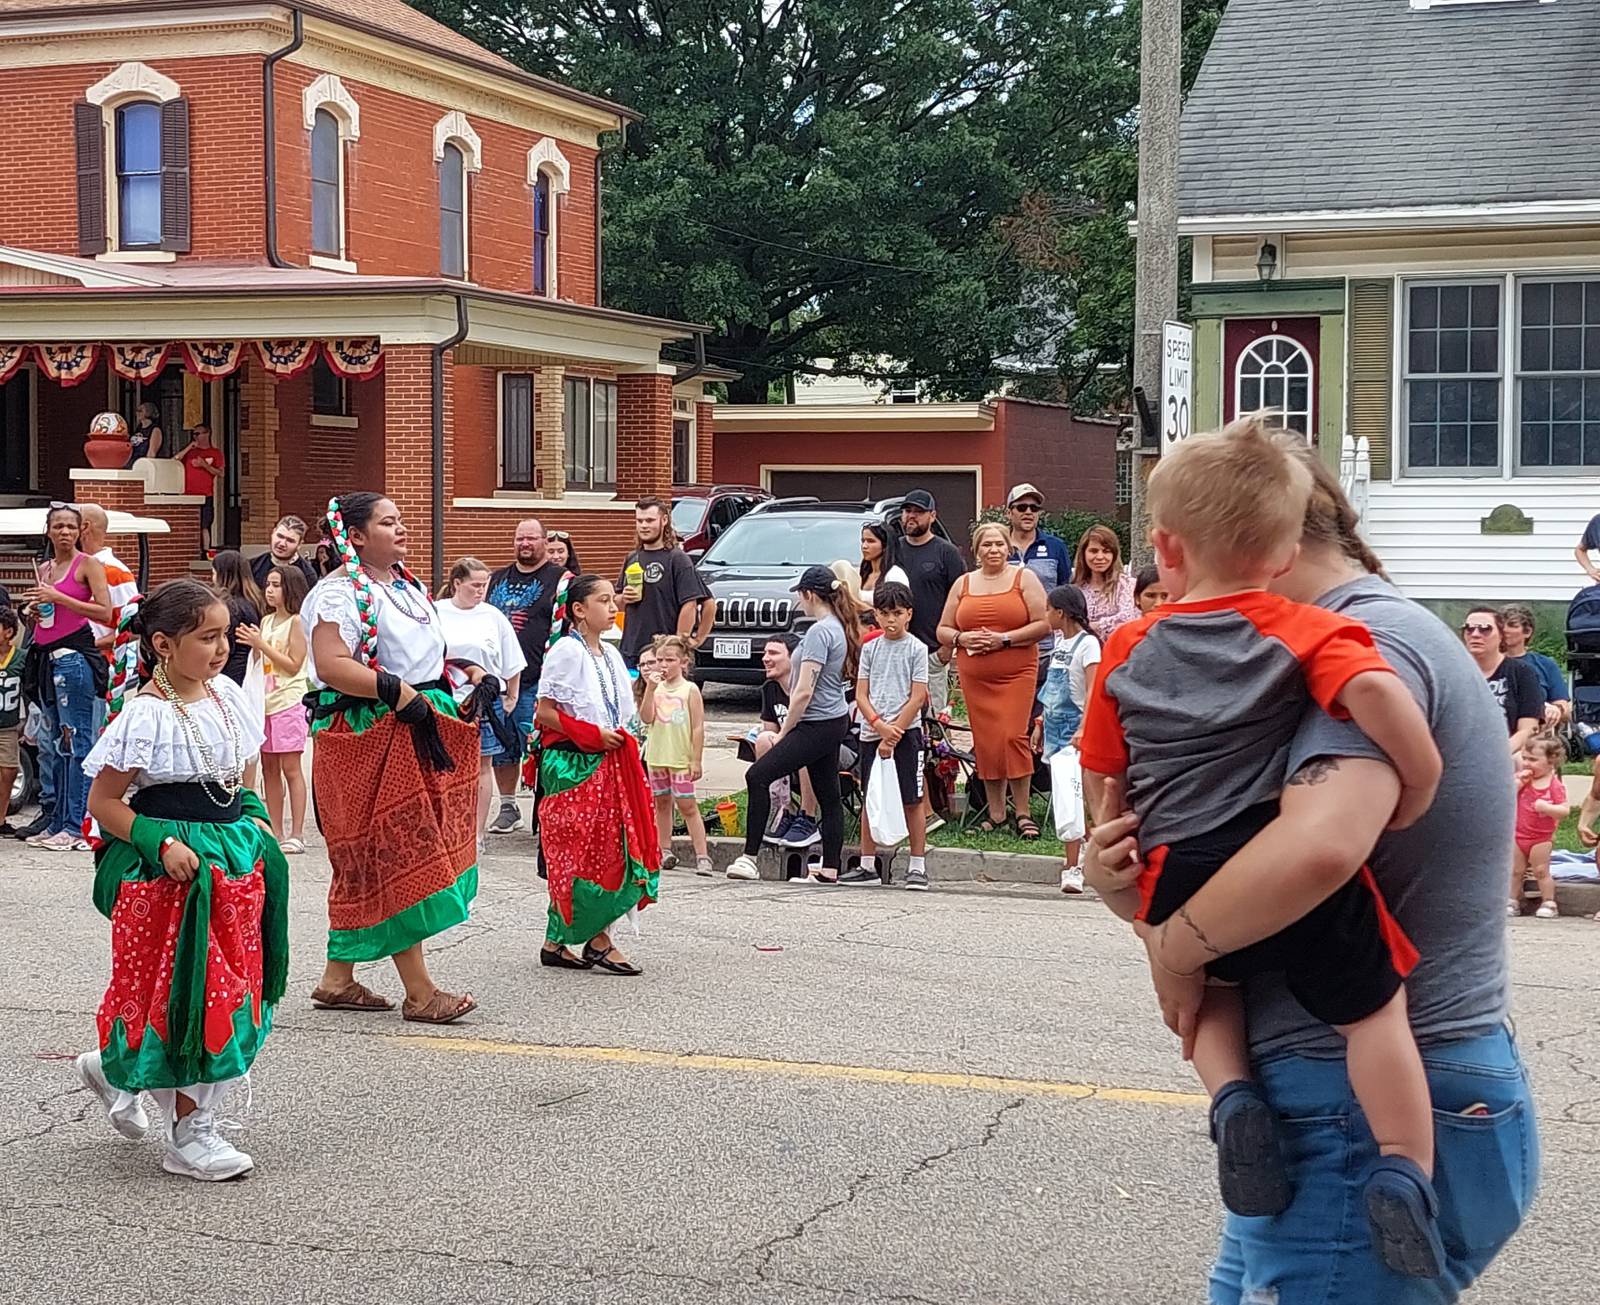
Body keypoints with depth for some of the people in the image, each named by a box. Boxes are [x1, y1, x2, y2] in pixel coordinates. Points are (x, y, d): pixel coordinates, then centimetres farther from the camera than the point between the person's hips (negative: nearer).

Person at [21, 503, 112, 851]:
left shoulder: (87, 564, -3)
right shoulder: (44, 569, 18)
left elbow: (105, 613, -13)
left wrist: (58, 598, -16)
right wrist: (36, 610, 7)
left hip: (75, 656, -8)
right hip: (46, 658, 8)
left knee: (76, 741, -8)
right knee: (52, 744, 10)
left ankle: (78, 826, -8)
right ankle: (59, 823, 15)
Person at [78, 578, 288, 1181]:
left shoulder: (225, 696, 6)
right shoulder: (145, 715, -15)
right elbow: (102, 803, -12)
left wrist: (254, 817, 6)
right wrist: (162, 844, -21)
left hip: (232, 856, 8)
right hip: (172, 866, -8)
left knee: (229, 987, 11)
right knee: (186, 991, -2)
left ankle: (116, 1068, 32)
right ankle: (188, 1132, 11)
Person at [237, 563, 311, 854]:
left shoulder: (297, 622, -7)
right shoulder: (266, 621, 14)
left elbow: (294, 665, -12)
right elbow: (262, 663, 17)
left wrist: (261, 644, -15)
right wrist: (251, 643, -1)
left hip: (289, 702, -7)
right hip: (265, 701, 7)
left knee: (291, 768, -6)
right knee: (269, 767, 7)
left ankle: (296, 834, -3)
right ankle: (275, 833, 12)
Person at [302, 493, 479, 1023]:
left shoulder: (409, 586, 17)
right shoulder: (340, 591, -12)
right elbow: (331, 665, -23)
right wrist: (398, 692, -26)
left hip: (415, 735, 9)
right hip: (368, 738, -9)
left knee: (367, 863, 12)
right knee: (398, 858, -8)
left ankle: (338, 979, 19)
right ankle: (419, 991, -5)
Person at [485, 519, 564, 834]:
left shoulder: (559, 579, 1)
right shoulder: (497, 580, 19)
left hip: (537, 681, -6)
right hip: (497, 677, 6)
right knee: (501, 747, 10)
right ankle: (508, 807, 21)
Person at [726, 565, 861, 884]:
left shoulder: (819, 632, -16)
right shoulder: (841, 628, 12)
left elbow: (804, 692, -19)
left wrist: (784, 732, -9)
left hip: (817, 724, -10)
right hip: (836, 720, 10)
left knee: (758, 776, -12)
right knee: (828, 795, 11)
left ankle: (749, 858, -15)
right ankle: (830, 870, 13)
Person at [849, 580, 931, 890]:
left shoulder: (916, 649, -2)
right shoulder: (870, 649, 8)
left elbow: (917, 697, -7)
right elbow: (861, 695, 4)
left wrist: (893, 734, -12)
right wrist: (880, 726, -11)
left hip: (906, 733, -4)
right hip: (871, 733, 4)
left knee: (912, 801, -2)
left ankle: (917, 867, 4)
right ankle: (868, 866, 16)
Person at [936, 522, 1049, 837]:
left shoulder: (1024, 578, 4)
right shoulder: (963, 584, 14)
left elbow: (1043, 624, -4)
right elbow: (942, 631, 15)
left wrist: (1004, 639, -13)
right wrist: (962, 639, -6)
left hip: (1017, 672, -4)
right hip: (974, 676, 4)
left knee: (1012, 736, -14)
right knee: (985, 742, 3)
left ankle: (1023, 812, -5)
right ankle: (996, 813, 12)